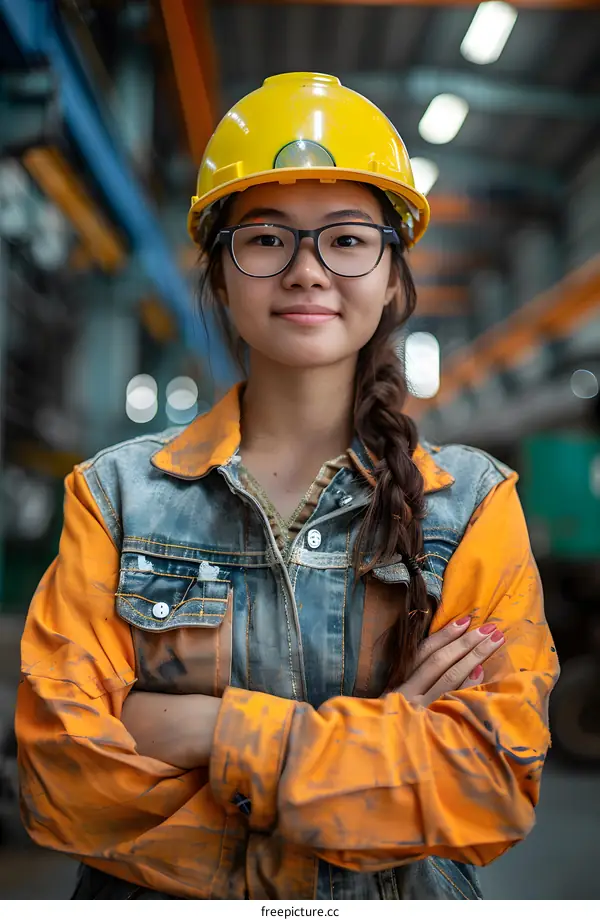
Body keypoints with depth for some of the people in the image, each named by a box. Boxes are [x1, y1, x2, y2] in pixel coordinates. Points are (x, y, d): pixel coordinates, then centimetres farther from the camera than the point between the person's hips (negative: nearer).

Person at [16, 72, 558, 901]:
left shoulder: (474, 504, -6)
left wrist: (207, 729, -21)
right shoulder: (118, 494, -6)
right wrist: (377, 742, -19)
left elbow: (495, 774, -13)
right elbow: (64, 770, -13)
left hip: (406, 899, 1)